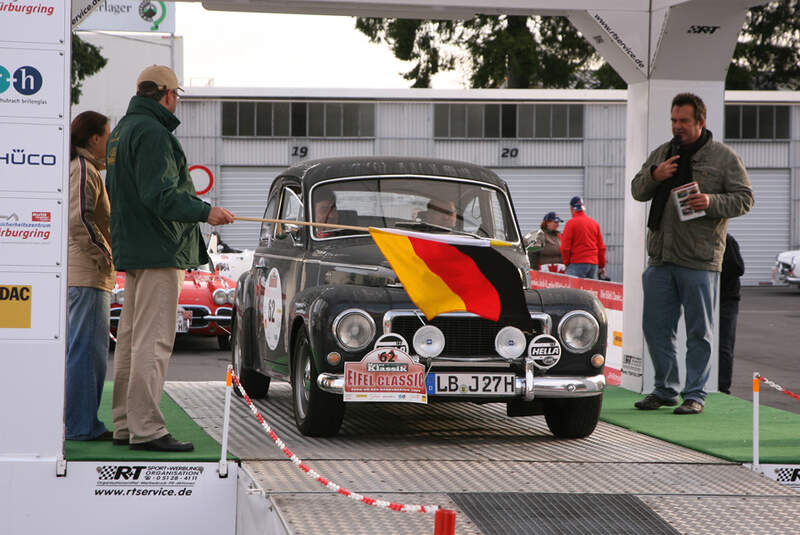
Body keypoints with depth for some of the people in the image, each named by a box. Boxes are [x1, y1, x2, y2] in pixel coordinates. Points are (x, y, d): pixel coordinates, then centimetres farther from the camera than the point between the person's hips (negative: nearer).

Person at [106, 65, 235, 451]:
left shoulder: (123, 129, 18)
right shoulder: (151, 132, -14)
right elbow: (159, 194, -23)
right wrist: (205, 212, -25)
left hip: (131, 247, 11)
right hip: (158, 250, -11)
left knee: (131, 339, 14)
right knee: (153, 341, -12)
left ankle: (125, 425, 19)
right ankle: (145, 429, -15)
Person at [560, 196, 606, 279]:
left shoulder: (571, 223, -5)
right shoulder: (594, 223, 12)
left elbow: (565, 247, -8)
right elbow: (601, 247, 14)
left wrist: (566, 263, 6)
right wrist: (601, 266, 21)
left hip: (577, 264, -6)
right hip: (594, 264, 6)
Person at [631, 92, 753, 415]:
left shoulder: (724, 158, 2)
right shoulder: (661, 154, 15)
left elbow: (744, 199, 0)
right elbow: (637, 191, 18)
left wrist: (712, 203, -18)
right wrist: (653, 175, -4)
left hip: (700, 260, -5)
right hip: (660, 257, 5)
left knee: (699, 331, 0)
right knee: (655, 327, 6)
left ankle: (695, 394, 7)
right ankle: (664, 389, 19)